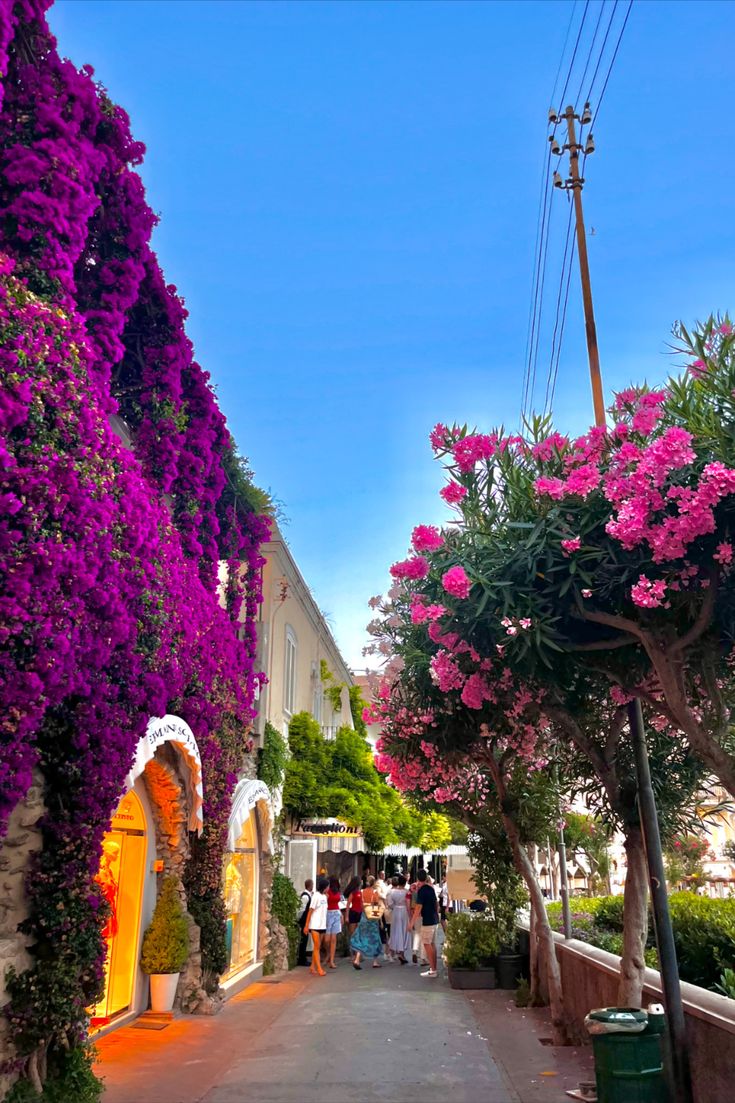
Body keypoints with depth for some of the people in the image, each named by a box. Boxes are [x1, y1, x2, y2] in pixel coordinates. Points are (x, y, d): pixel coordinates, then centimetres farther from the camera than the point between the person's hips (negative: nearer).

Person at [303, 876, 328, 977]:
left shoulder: (324, 896, 10)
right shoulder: (316, 896, -12)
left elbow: (324, 911, 12)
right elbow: (310, 911, -11)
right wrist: (306, 926, -12)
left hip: (322, 925, 7)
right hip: (315, 926, -7)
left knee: (317, 947, 9)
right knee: (316, 947, -6)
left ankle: (312, 967, 15)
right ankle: (319, 969, -6)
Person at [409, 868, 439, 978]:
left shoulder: (421, 890, -15)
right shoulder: (431, 888, 9)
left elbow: (418, 907, -17)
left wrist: (412, 922, -13)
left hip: (427, 920, -8)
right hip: (434, 919, 8)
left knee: (427, 944, -3)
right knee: (432, 944, 12)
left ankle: (432, 970, -4)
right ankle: (434, 968, 16)